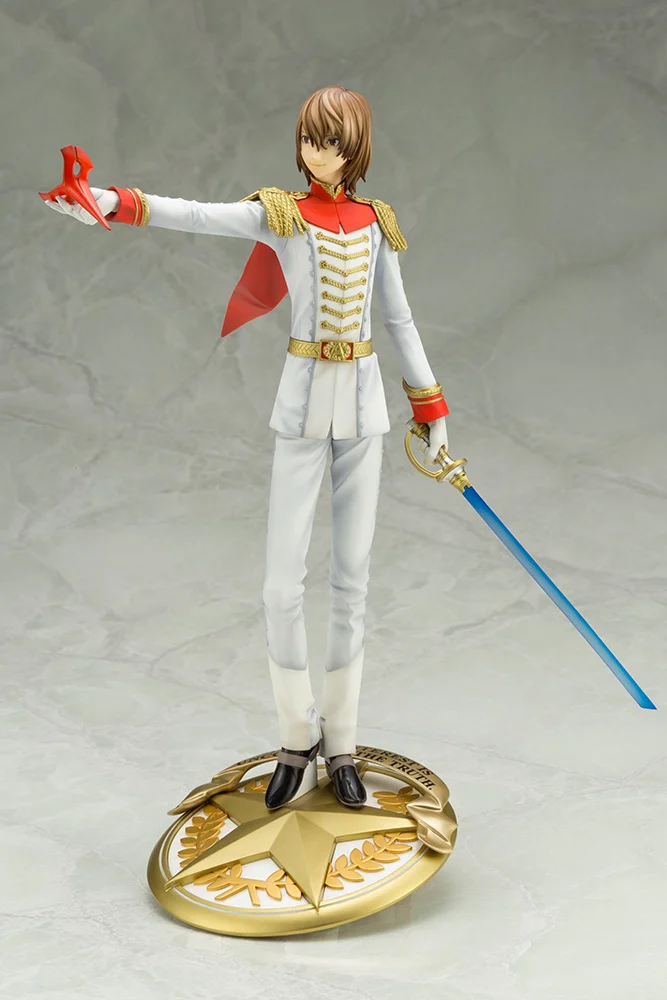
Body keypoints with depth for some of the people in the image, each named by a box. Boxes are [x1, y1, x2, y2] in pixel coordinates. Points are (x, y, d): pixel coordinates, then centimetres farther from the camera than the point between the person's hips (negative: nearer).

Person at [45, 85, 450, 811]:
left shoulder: (374, 222, 7)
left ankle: (339, 746, 18)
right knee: (282, 584, -5)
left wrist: (432, 410, 13)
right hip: (302, 408, -2)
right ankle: (298, 739, 16)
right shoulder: (278, 214, -2)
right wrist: (115, 204, -37)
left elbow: (399, 319, 13)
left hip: (363, 409, 2)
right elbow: (195, 216, -19)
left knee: (352, 581, 6)